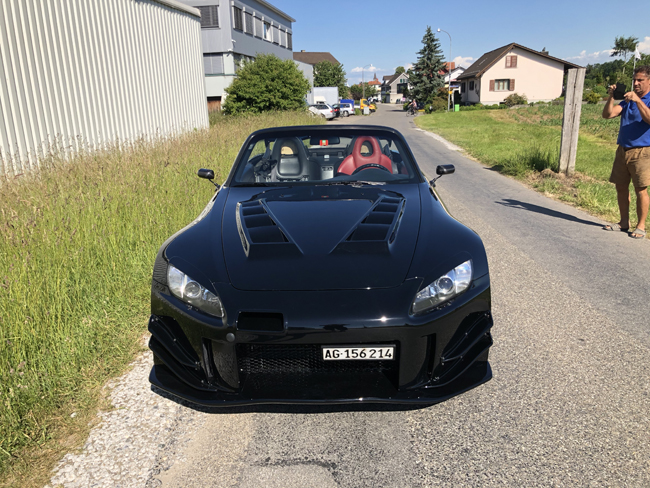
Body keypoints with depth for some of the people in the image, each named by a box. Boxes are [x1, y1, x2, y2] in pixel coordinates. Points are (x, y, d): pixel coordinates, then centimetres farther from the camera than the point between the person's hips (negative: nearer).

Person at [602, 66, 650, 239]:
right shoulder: (627, 99, 15)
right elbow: (607, 114, 5)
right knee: (621, 187, 8)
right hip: (623, 150, 6)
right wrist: (611, 97, -9)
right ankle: (624, 223, 19)